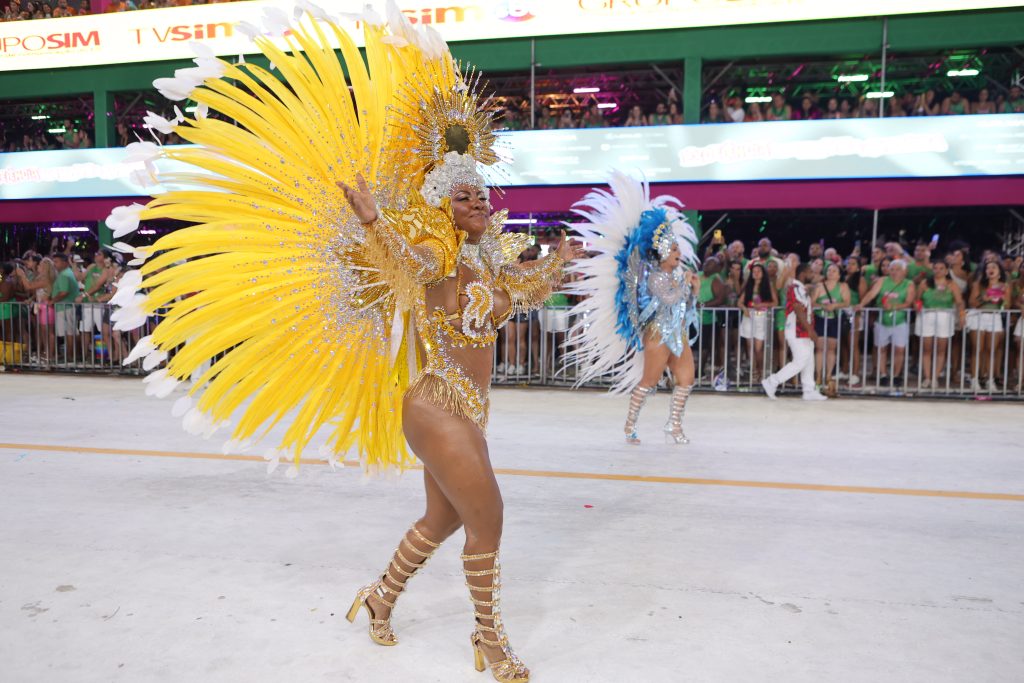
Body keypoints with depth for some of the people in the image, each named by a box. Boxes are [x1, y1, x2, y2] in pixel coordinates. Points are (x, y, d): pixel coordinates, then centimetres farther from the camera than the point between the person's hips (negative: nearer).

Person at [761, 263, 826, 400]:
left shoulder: (801, 289, 17)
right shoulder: (796, 289, -16)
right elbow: (799, 311, -23)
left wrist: (810, 330, 19)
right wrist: (810, 330, -24)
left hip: (803, 333, 10)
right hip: (797, 333, -10)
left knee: (808, 362, 10)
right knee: (800, 362, -9)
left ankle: (809, 391, 13)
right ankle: (772, 382, -5)